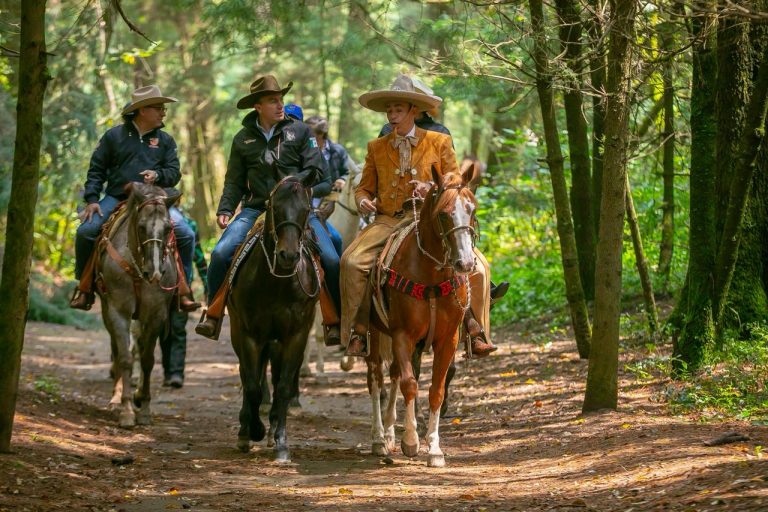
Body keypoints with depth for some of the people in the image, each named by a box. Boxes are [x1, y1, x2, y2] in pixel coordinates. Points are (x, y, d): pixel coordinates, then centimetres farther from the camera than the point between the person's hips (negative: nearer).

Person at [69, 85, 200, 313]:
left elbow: (174, 173, 7)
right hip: (116, 198, -1)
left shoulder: (165, 140, 12)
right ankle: (84, 287, -3)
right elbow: (96, 170, 7)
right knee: (86, 230, -22)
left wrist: (158, 175, -16)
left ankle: (183, 288, -3)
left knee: (185, 234, -18)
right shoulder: (114, 136, 7)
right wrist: (91, 199, -5)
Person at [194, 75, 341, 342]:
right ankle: (212, 315, -3)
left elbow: (316, 172, 1)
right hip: (255, 209, 1)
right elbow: (234, 182, 13)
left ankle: (337, 321, 0)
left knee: (331, 260, -15)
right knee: (221, 254, -19)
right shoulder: (243, 139, 10)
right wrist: (225, 210, -1)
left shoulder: (300, 131, 5)